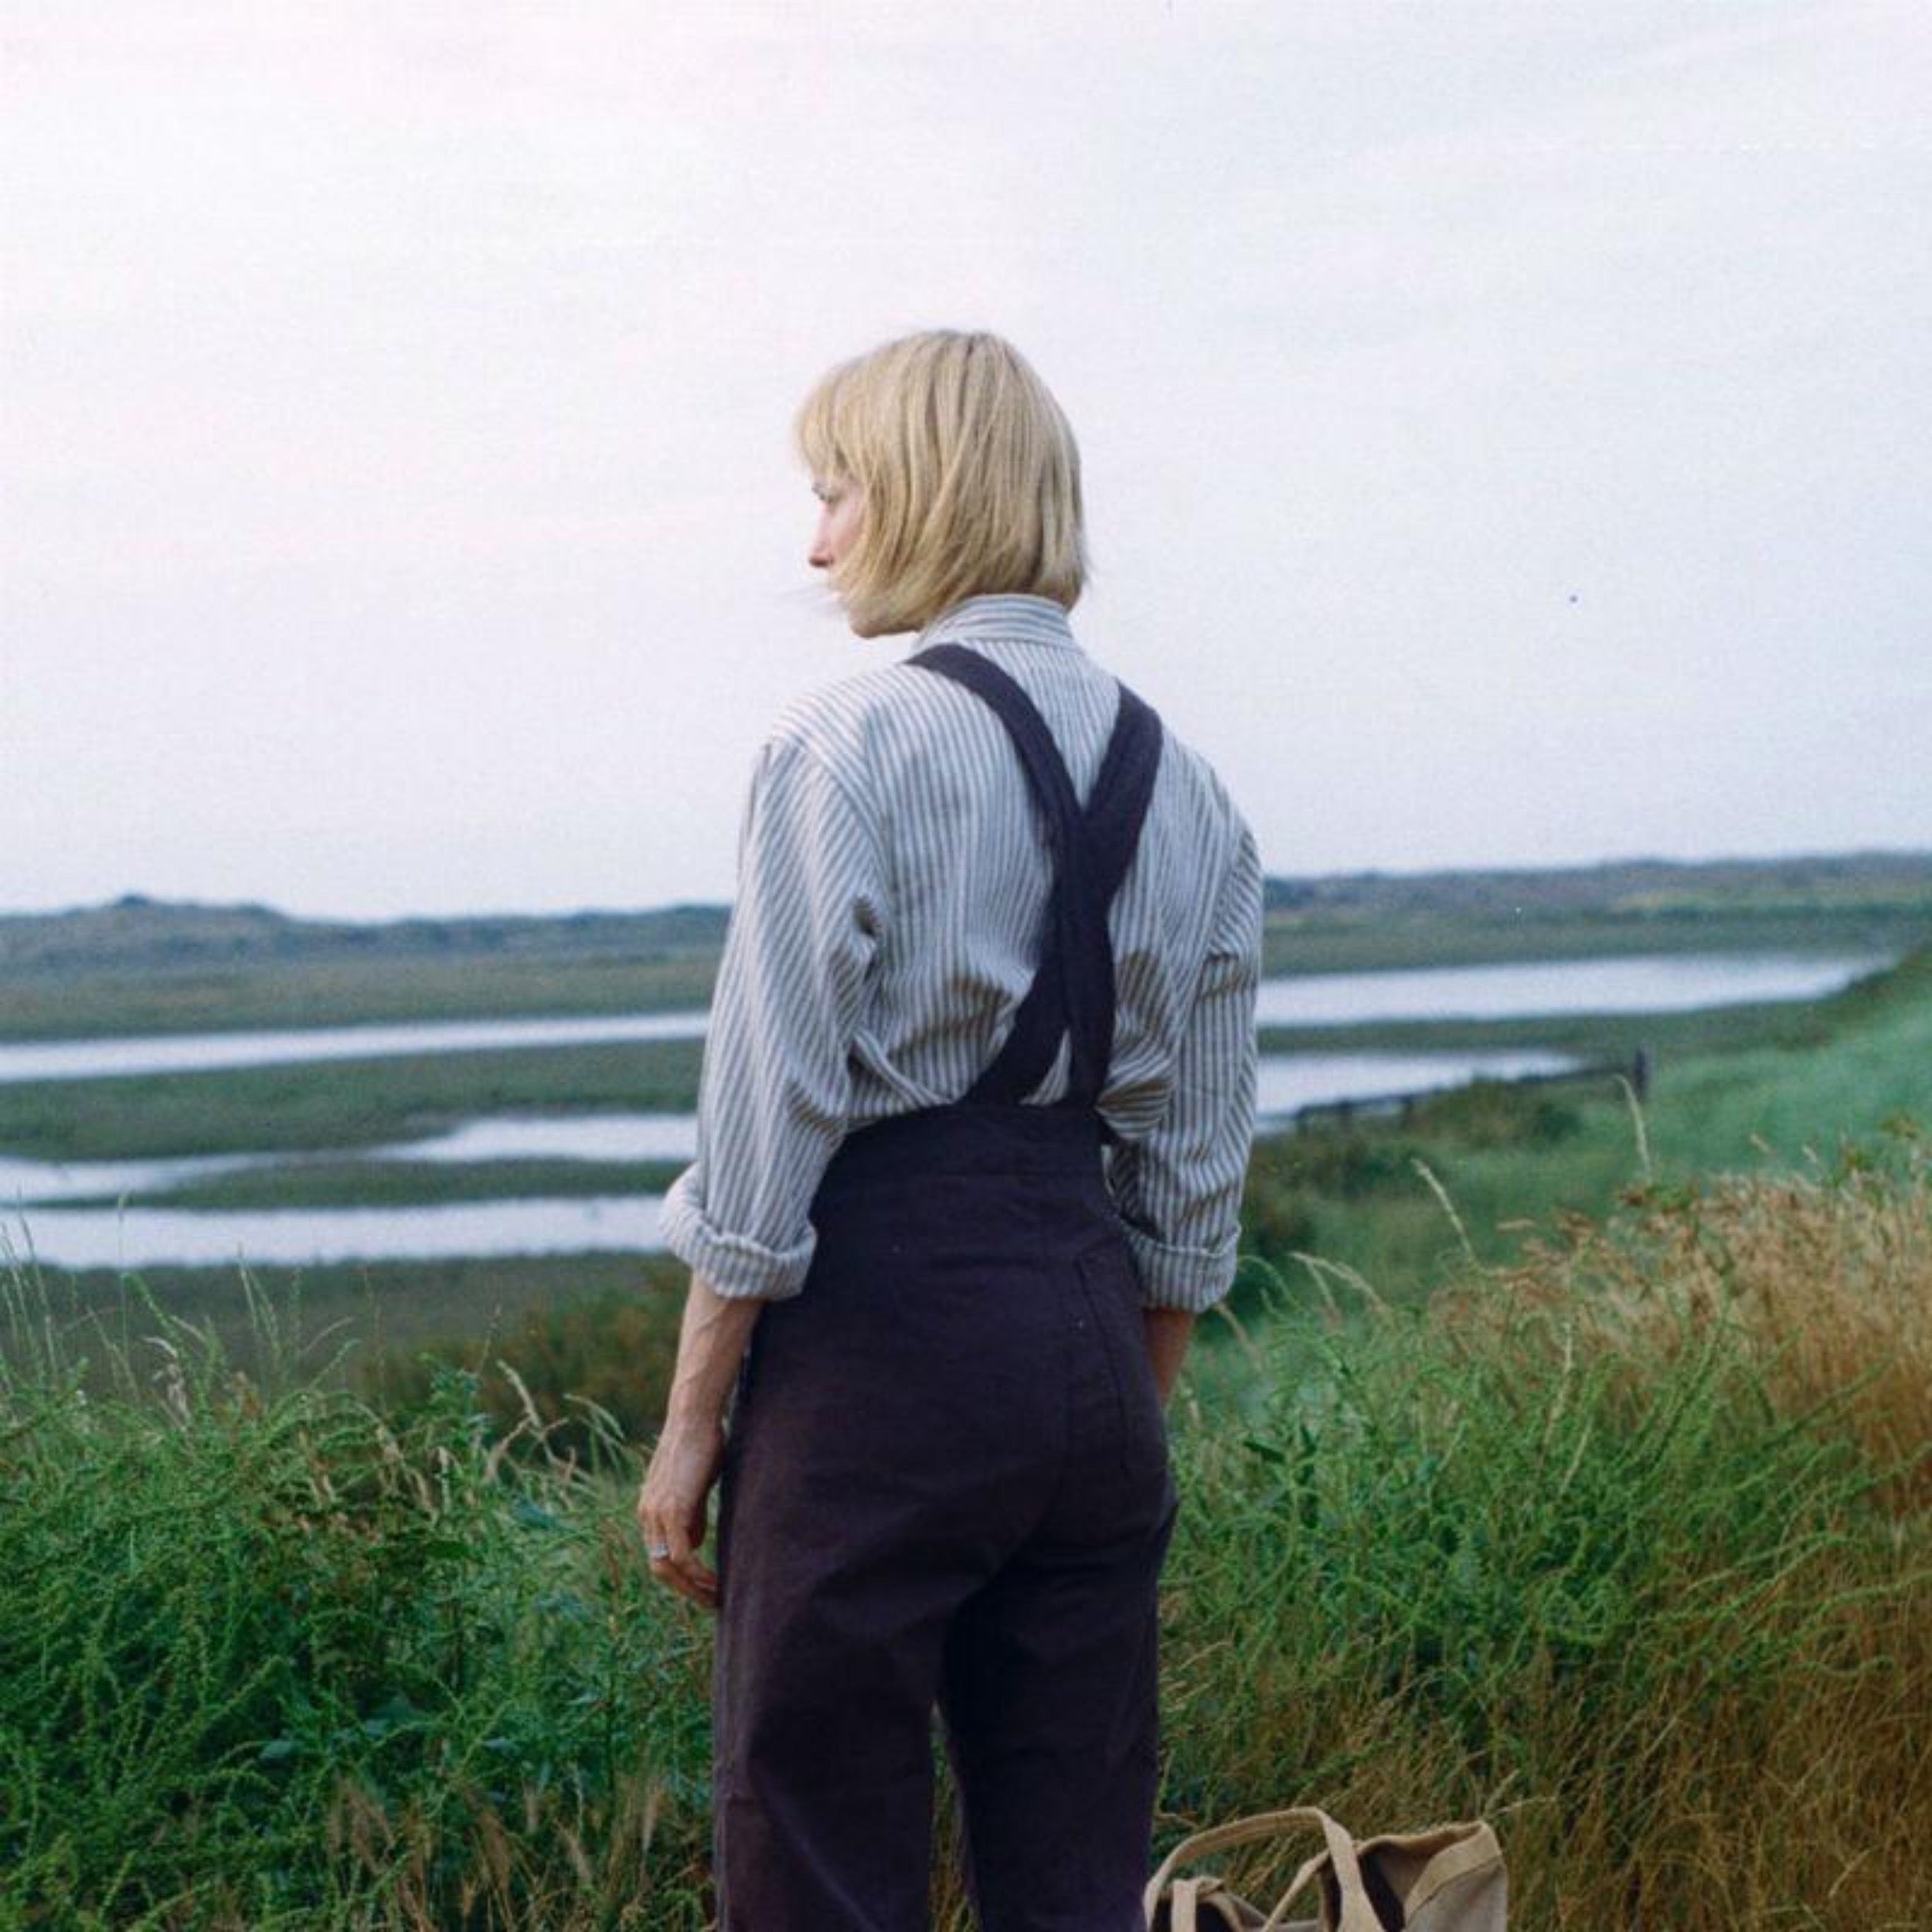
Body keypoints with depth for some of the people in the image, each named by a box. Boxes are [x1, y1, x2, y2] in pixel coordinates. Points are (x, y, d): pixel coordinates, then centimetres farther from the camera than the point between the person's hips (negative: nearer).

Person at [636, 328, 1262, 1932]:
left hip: (879, 1330, -6)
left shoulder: (847, 743, -9)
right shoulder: (1184, 789, 10)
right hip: (1091, 1338, 6)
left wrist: (692, 1422, -4)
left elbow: (768, 1131, -11)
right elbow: (1192, 1175, 12)